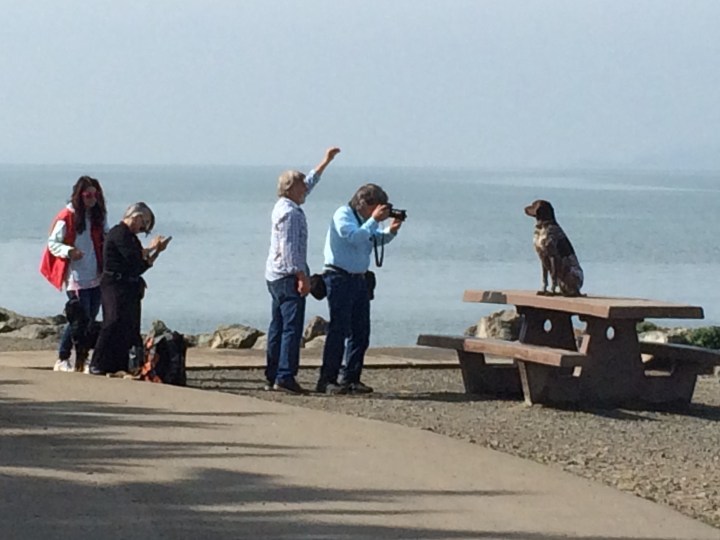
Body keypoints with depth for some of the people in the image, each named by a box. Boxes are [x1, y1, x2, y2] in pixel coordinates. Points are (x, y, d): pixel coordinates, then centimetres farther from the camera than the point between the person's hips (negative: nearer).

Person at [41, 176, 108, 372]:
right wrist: (68, 251, -24)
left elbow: (104, 240, 19)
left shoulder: (98, 215, 9)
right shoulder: (67, 217, -9)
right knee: (81, 318, -11)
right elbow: (52, 243, -6)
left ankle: (81, 361, 14)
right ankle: (62, 360, -1)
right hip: (75, 277, -6)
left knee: (90, 319, 6)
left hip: (95, 277, 6)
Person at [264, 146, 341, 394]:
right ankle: (285, 376, -18)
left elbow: (309, 182, 30)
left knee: (278, 327, 12)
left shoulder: (283, 206, 14)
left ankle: (272, 377, 14)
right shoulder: (290, 213, -15)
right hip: (288, 276, -11)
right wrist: (301, 276, -21)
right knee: (292, 327, -12)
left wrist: (325, 162, 36)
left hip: (275, 276, 11)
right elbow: (289, 248, -21)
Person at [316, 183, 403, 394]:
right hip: (340, 279, -9)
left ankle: (349, 378, 15)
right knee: (339, 330, -11)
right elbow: (355, 238, -23)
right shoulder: (343, 215, -10)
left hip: (359, 279, 9)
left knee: (360, 331, 8)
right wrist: (374, 220, -20)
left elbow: (377, 239, 23)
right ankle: (327, 381, -10)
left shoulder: (365, 219, 13)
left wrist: (391, 230, 4)